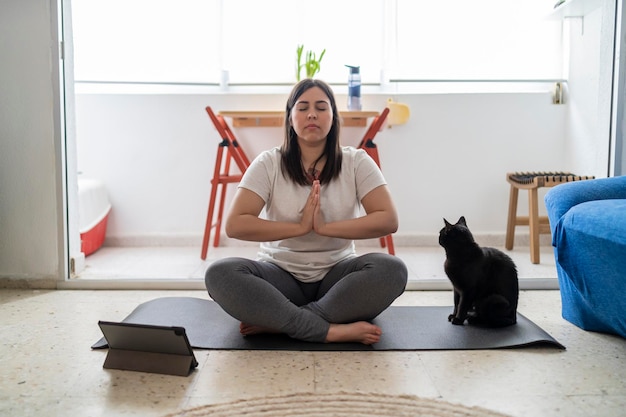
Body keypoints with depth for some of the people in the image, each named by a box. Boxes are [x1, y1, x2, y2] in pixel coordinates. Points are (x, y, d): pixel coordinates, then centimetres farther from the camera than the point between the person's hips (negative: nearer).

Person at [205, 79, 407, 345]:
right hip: (280, 274, 0)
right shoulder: (269, 163, -4)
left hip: (336, 273, 1)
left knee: (392, 270, -30)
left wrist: (324, 227, -21)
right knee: (220, 274, -30)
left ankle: (276, 322, -26)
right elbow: (234, 225, -14)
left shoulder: (356, 161, -2)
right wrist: (299, 227, -20)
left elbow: (388, 220, -13)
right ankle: (332, 331, -31)